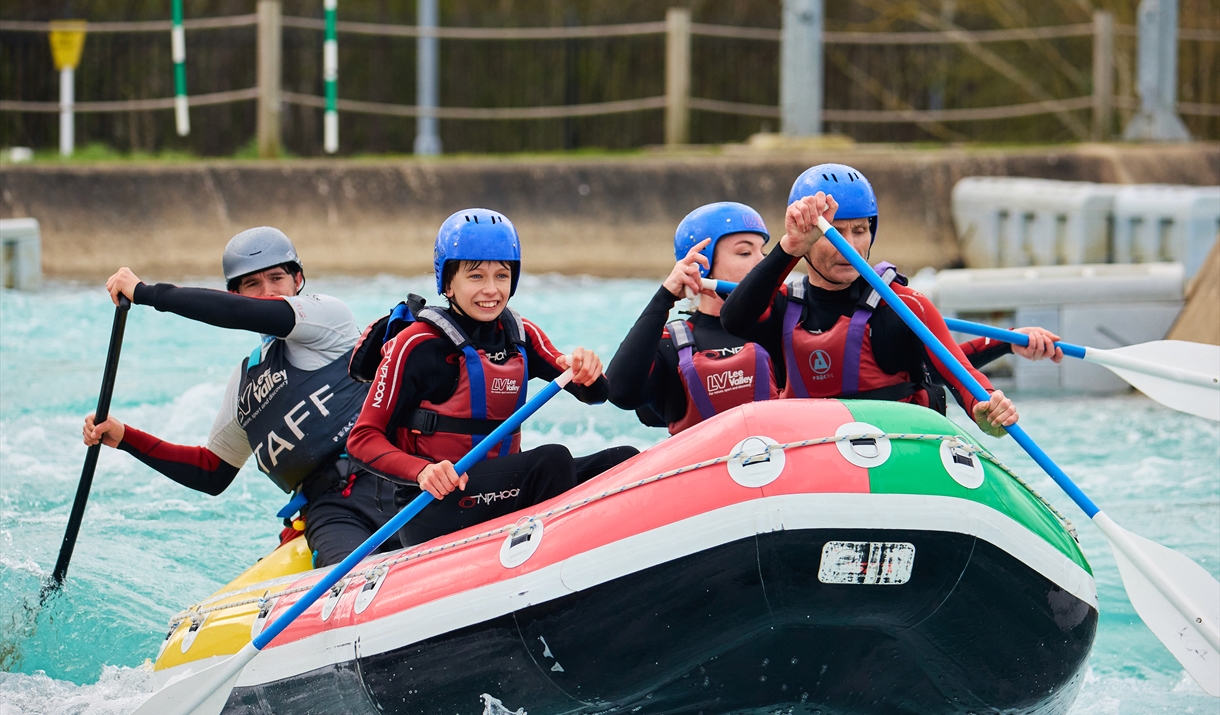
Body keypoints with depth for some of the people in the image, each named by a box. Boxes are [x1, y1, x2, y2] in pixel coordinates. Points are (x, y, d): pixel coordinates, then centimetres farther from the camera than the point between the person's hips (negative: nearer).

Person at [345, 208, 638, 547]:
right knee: (552, 459, -29)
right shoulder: (416, 345, -7)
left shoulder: (522, 337, 11)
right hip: (431, 512, -7)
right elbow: (362, 439, -9)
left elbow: (595, 395, 4)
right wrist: (423, 471, -27)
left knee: (623, 461, -11)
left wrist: (586, 371, -21)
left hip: (503, 495, 7)